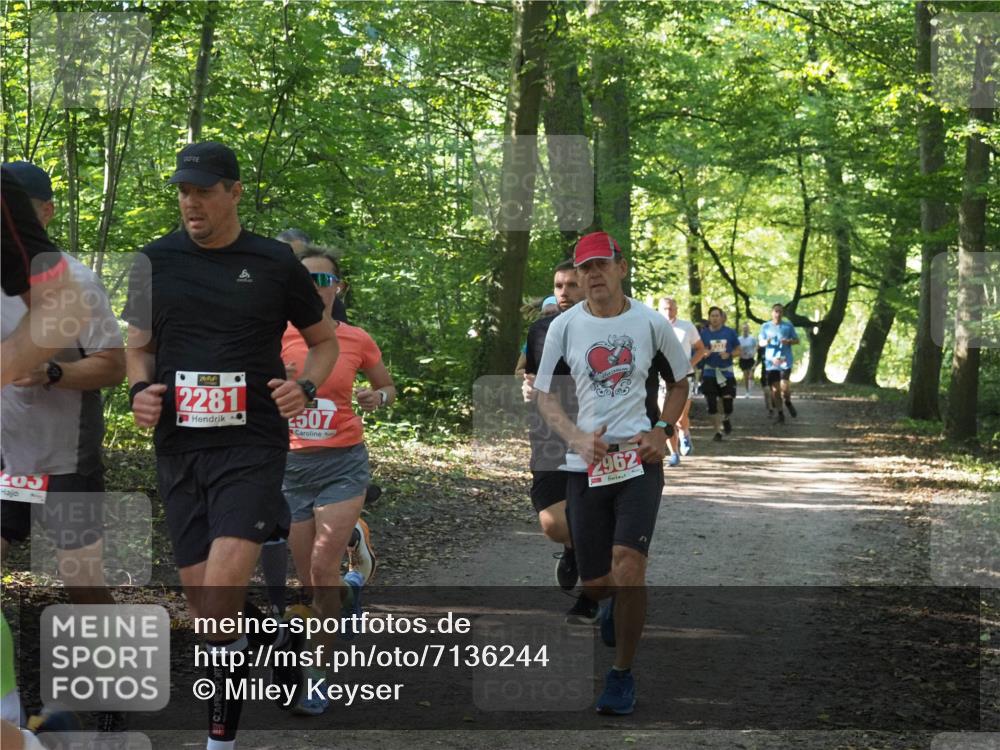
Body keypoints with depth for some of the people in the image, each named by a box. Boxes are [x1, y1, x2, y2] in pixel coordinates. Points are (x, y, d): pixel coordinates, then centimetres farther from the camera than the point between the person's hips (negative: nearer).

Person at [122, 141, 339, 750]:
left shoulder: (275, 262, 0)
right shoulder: (156, 260, 7)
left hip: (252, 443, -4)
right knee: (199, 594, 6)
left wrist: (304, 387, -7)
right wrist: (140, 389, -3)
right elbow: (139, 346, 17)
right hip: (179, 447, 4)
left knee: (220, 591, -18)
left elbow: (325, 340, 12)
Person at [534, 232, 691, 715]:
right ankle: (613, 603, 45)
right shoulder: (564, 326, 2)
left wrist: (662, 430, -1)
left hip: (640, 459, -1)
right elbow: (544, 394, 6)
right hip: (585, 466, 1)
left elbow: (679, 382, 16)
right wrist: (577, 438, -10)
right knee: (595, 583, 5)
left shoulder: (651, 323, 2)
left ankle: (623, 673, -4)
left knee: (627, 565, -20)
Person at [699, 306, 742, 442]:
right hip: (710, 373, 0)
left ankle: (726, 419, 30)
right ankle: (718, 431, 10)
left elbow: (738, 350, 8)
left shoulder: (730, 332, 2)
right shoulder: (704, 333, 1)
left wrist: (729, 355, -12)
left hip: (726, 372, 0)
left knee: (728, 403, -4)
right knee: (711, 404, -4)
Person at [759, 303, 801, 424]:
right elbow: (760, 342, 11)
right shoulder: (765, 327, 8)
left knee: (785, 386, -16)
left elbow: (797, 340, 9)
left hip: (785, 360, -2)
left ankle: (788, 402, 16)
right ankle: (780, 413, 14)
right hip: (771, 362, 2)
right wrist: (766, 342, -12)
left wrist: (789, 341, -13)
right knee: (775, 388, 2)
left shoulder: (788, 326, 5)